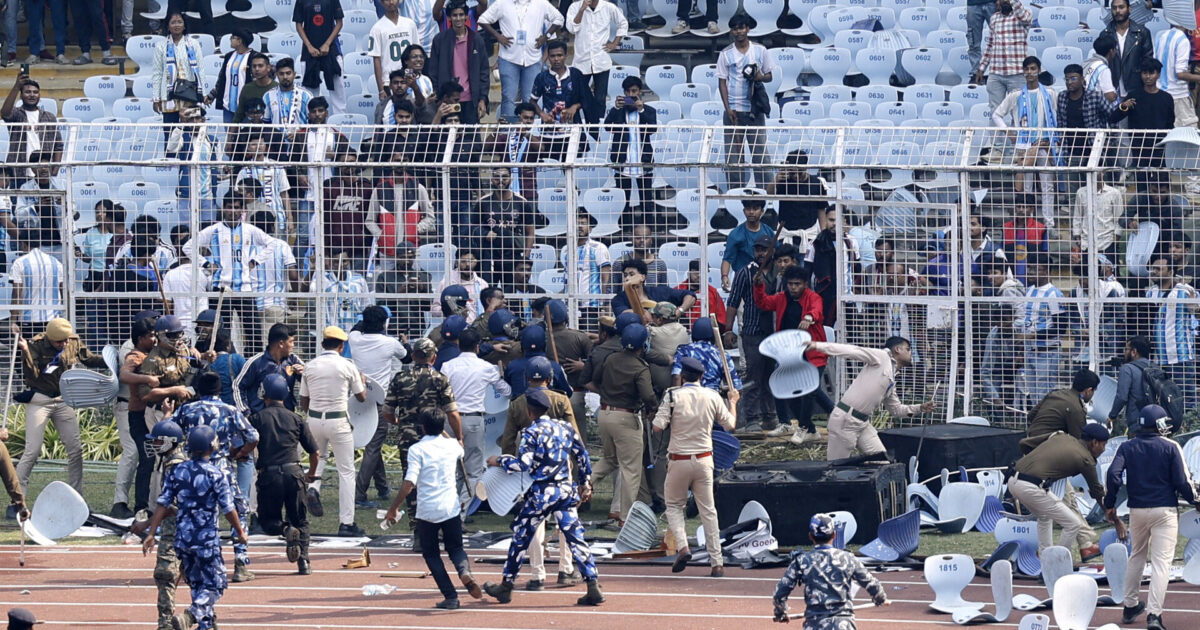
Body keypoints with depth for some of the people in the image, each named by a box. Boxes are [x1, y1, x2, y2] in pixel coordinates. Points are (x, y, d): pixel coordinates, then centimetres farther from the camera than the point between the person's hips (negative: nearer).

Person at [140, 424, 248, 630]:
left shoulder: (178, 471, 2)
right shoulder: (216, 475, -11)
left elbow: (163, 505, 0)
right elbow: (228, 509, -6)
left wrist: (151, 533, 4)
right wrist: (240, 532, 9)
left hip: (182, 537, 5)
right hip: (207, 537, -5)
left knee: (197, 583, 19)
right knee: (214, 584, 1)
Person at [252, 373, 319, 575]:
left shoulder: (258, 418, 4)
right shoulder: (296, 419, 11)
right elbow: (315, 452, 13)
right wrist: (311, 474, 32)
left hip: (269, 475, -2)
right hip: (293, 473, 2)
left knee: (268, 521, 13)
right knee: (300, 520, 14)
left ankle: (286, 529, -21)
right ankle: (304, 562, -3)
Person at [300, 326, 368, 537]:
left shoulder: (310, 366, 2)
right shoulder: (347, 366, -7)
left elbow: (303, 402, 8)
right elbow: (361, 397, 4)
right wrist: (363, 380, 25)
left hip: (314, 419, 3)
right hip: (338, 421, -3)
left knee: (318, 456, 31)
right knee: (346, 471, 3)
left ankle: (313, 487, 2)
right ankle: (346, 523, 1)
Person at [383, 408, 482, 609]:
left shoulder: (417, 449, -8)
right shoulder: (452, 445, 5)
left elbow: (409, 484, -16)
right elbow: (461, 451, 33)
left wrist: (393, 509, -8)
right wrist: (443, 432, 40)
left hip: (426, 510, -3)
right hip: (451, 508, 3)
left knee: (430, 554, 13)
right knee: (455, 548, 19)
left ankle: (450, 596, 3)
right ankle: (464, 570, -16)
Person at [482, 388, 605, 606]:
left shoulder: (531, 433, -10)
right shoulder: (563, 428, 8)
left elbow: (523, 464, -20)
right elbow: (582, 455, 15)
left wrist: (499, 461, -5)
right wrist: (585, 483, 26)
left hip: (541, 494, -5)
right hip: (566, 490, 5)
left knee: (520, 536, 9)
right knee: (575, 537, 3)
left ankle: (506, 586, 18)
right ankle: (593, 586, -5)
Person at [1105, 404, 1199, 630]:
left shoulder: (1127, 447, 2)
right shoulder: (1170, 447, -5)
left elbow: (1113, 474, -10)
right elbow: (1181, 482, -7)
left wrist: (1110, 505, -1)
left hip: (1137, 510, 4)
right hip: (1165, 510, -3)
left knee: (1137, 557, 23)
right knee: (1161, 561, -6)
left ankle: (1130, 607, 31)